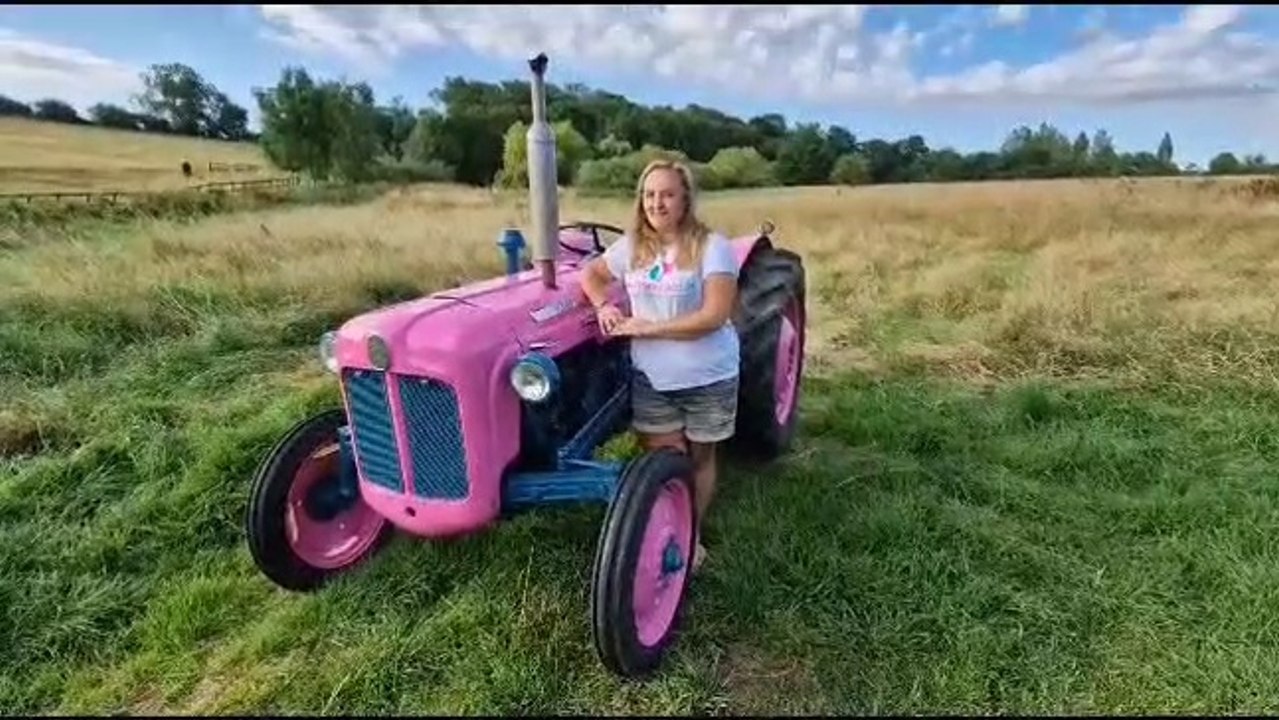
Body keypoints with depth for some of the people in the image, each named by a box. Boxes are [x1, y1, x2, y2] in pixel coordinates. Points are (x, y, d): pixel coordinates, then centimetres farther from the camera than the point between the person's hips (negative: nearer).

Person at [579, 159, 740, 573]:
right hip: (651, 378, 3)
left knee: (698, 460, 16)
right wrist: (604, 305, -5)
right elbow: (591, 274, 17)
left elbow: (714, 316, -21)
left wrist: (649, 327, -20)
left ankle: (692, 537, 35)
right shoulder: (631, 246, 2)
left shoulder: (712, 247, -13)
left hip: (708, 378, -2)